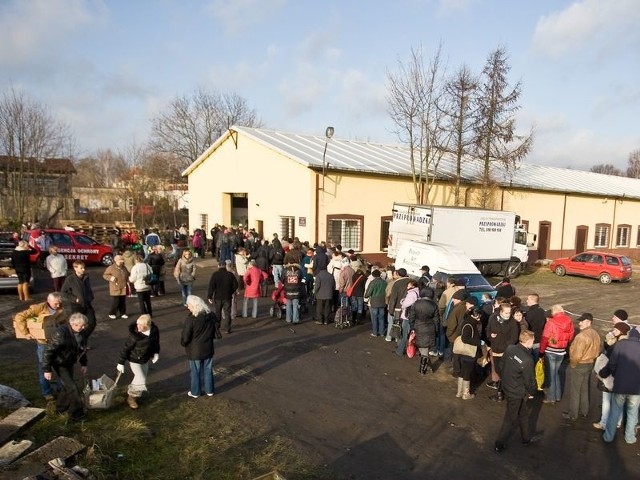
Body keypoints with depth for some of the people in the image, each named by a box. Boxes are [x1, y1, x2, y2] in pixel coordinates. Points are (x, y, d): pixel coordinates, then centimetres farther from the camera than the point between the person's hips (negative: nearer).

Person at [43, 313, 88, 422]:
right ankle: (76, 414, 3)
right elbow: (48, 351, -25)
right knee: (72, 388, -9)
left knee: (67, 386, 17)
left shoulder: (81, 333, -7)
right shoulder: (61, 333, -30)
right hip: (59, 364, -7)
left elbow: (82, 348, 9)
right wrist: (47, 370, -22)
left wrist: (83, 364, 14)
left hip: (69, 363, 7)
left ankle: (60, 407, 39)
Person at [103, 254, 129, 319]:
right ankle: (112, 314, 12)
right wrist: (110, 278, -20)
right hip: (115, 289, -5)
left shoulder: (124, 268, 12)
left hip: (123, 289, 5)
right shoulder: (111, 268, -6)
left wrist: (128, 278, 6)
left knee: (123, 302, 10)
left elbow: (127, 275, 26)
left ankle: (122, 313, 21)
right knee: (115, 302, -5)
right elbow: (104, 275, -3)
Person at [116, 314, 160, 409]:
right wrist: (121, 362, -14)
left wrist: (156, 353, -1)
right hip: (135, 359, -5)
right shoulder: (135, 334, -31)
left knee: (142, 378, 18)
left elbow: (156, 342, 4)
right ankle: (131, 397, 19)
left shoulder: (154, 330, -17)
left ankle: (131, 392, 44)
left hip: (145, 359, 6)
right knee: (141, 380, -6)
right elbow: (126, 348, -20)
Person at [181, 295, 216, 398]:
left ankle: (195, 392, 27)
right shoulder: (211, 315, -6)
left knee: (195, 372, 13)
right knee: (208, 370, 17)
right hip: (208, 349, 5)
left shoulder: (191, 319, -24)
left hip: (195, 351, -4)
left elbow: (185, 337, -17)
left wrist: (183, 343, 4)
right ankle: (209, 390, 29)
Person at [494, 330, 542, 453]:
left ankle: (527, 437, 47)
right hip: (518, 394, -7)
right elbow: (529, 381, -19)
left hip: (507, 387, 7)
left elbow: (501, 366, 4)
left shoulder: (509, 349, -10)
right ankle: (499, 445, 25)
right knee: (510, 419, 11)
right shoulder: (527, 360, -31)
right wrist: (533, 392, 1)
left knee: (525, 413, 28)